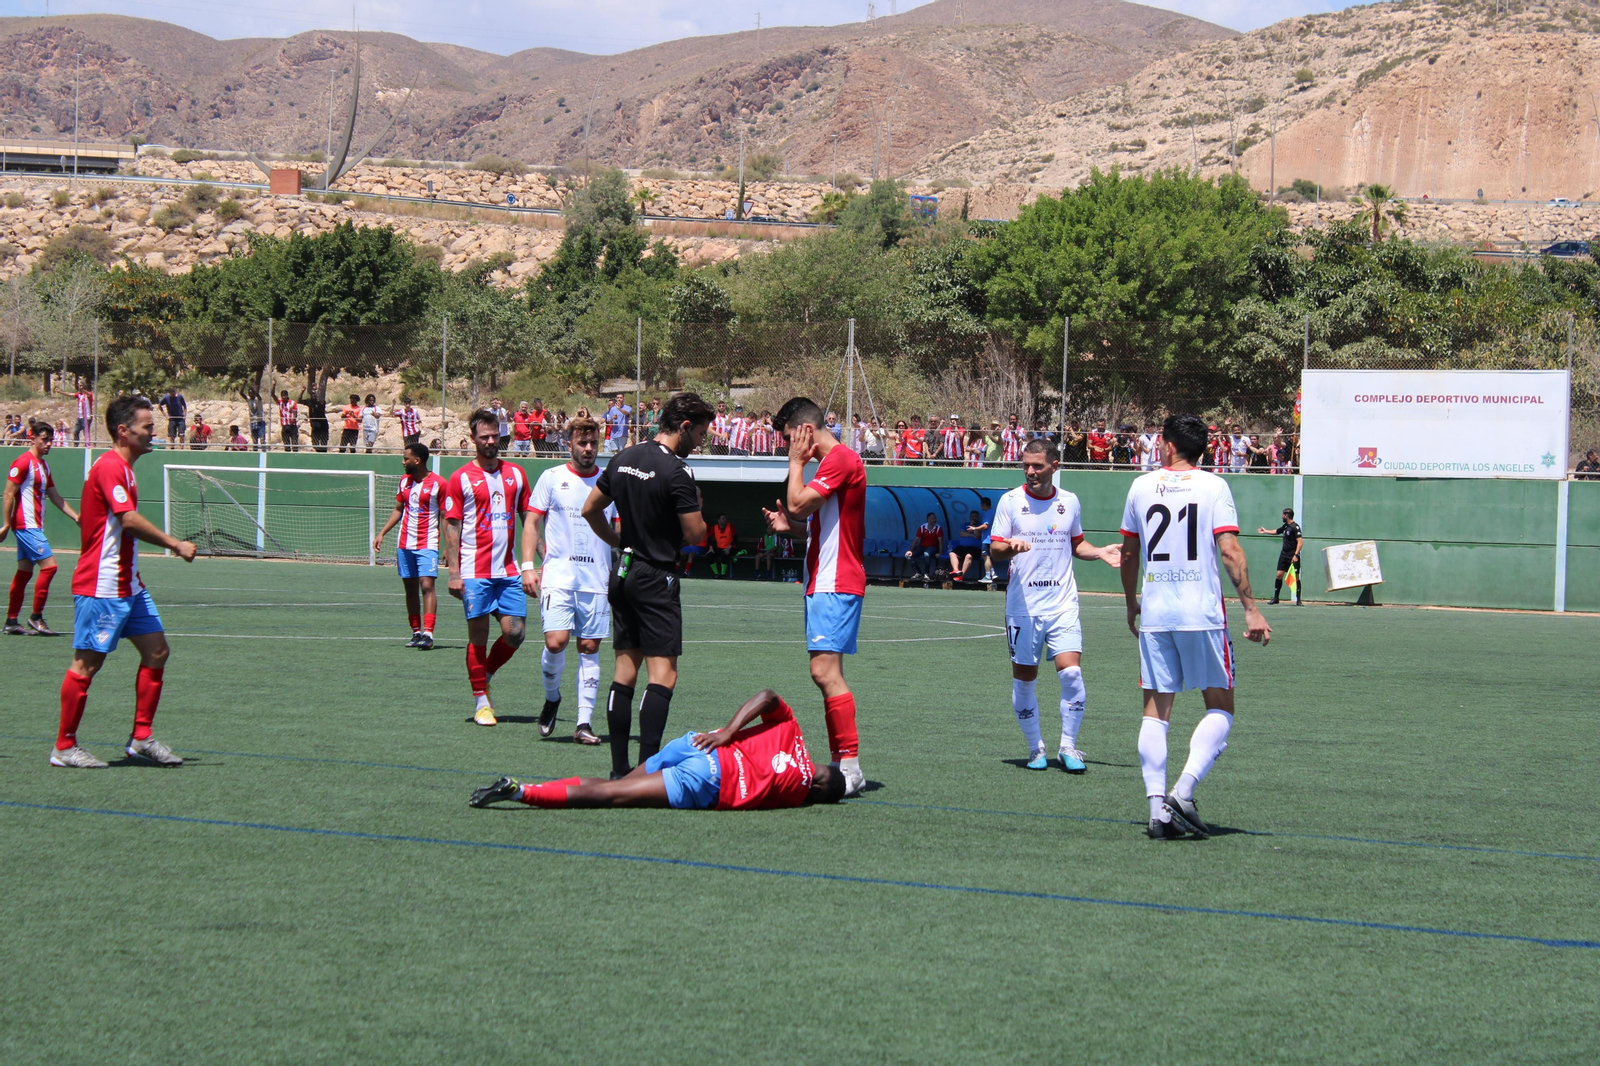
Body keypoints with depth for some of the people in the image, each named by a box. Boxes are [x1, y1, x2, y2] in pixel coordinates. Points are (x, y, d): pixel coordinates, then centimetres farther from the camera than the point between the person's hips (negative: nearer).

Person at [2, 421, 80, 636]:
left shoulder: (44, 465, 16)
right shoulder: (23, 462, -10)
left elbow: (55, 497, 20)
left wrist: (76, 517, 11)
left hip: (34, 527, 9)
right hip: (26, 525, -9)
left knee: (24, 572, 10)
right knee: (49, 565, -14)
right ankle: (36, 617, -8)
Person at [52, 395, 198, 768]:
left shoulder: (122, 467, 15)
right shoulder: (109, 467, -16)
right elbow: (130, 520, -24)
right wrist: (176, 545, -18)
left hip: (127, 584, 10)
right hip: (100, 587, -10)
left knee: (156, 650, 7)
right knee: (87, 663, -4)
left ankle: (141, 738, 13)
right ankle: (64, 747, 3)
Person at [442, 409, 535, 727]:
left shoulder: (516, 474, 10)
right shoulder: (460, 479, 0)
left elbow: (528, 521, 11)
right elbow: (451, 526, -1)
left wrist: (528, 566, 3)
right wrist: (454, 572, -8)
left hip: (509, 570, 3)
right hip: (475, 572, -3)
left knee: (515, 632, -3)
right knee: (478, 635, -1)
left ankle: (485, 674, 23)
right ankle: (481, 701, 10)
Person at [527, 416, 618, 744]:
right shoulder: (552, 478, 4)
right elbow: (533, 523, 6)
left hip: (597, 578, 2)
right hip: (558, 574, -2)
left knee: (590, 648, 1)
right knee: (556, 642, -15)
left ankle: (585, 722, 4)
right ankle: (552, 698, 13)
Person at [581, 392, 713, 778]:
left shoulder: (622, 459, 9)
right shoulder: (676, 471, -15)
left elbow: (590, 509, 18)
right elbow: (694, 534, -14)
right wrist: (695, 506, 5)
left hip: (623, 573, 8)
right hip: (657, 578, -8)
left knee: (625, 670, 10)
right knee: (663, 673, -8)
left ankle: (619, 768, 11)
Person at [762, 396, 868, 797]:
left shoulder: (841, 459, -13)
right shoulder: (829, 462, 20)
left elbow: (797, 504, -19)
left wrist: (796, 463, -5)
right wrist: (790, 525, 15)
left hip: (836, 584, -11)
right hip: (822, 583, 11)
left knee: (825, 671, -17)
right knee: (827, 674, 11)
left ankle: (851, 767, -18)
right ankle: (838, 760, 14)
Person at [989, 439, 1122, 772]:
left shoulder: (1070, 502, 7)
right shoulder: (1011, 501, 0)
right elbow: (994, 551, -2)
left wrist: (1100, 553, 4)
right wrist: (1010, 547, -24)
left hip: (1062, 604, 1)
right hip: (1023, 606, -1)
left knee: (1071, 672, -12)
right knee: (1023, 679, 2)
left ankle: (1068, 747, 2)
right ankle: (1035, 748, 18)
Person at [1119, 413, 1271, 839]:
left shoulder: (1141, 486, 7)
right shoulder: (1213, 486, -2)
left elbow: (1129, 554, 14)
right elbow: (1230, 551, -10)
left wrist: (1131, 604, 27)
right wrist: (1251, 608, -6)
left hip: (1154, 614, 3)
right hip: (1202, 613, -3)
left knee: (1156, 710, 7)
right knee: (1220, 708, 5)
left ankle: (1157, 805, -2)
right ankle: (1184, 789, -13)